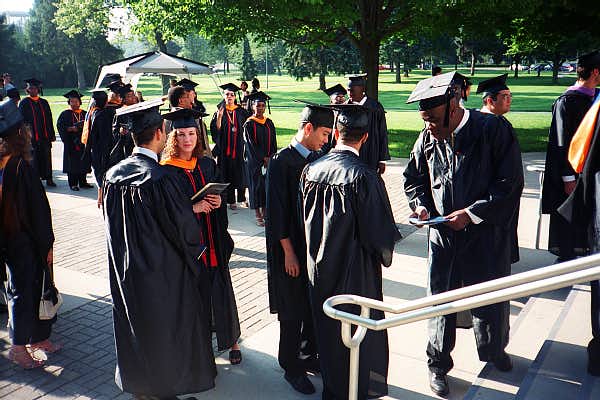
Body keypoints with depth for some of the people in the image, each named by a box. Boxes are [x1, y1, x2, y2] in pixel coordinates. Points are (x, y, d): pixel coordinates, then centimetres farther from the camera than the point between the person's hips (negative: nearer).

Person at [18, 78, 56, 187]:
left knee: (46, 157, 4)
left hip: (44, 136, 3)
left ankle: (48, 179, 12)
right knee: (33, 158, 1)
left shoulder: (44, 103, 12)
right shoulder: (24, 103, 1)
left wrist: (51, 135, 6)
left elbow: (49, 120, 12)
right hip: (31, 136, -3)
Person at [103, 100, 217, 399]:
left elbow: (113, 223, 7)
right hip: (164, 272, -6)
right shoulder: (160, 178, -25)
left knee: (136, 326, 21)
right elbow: (183, 227, -20)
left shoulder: (113, 175, -4)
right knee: (166, 328, 12)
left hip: (126, 273, 7)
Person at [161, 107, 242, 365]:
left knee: (221, 288, 6)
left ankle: (231, 339, 22)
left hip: (212, 239, 4)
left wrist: (218, 202, -6)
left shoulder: (208, 164, 7)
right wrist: (192, 208, -21)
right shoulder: (167, 171, -7)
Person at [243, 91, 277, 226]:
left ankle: (264, 212, 17)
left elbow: (273, 142, 8)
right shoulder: (249, 124, -6)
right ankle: (258, 215, 9)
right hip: (254, 161, -4)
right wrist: (263, 158, -13)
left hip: (269, 160, 4)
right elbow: (250, 144, -10)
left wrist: (271, 157, -5)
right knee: (256, 185, 1)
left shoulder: (269, 122, 8)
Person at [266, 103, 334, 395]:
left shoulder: (317, 159, 6)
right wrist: (288, 252, -15)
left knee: (315, 306, 14)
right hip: (292, 250, -6)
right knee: (294, 311, 6)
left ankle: (309, 356, 33)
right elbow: (277, 212, -14)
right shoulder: (281, 162, -14)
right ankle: (291, 367, 23)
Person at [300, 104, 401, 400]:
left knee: (327, 331, 20)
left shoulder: (311, 170, -6)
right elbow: (379, 232, -17)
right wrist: (385, 254, 4)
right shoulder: (365, 176, -22)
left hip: (319, 268, 5)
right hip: (355, 273, -5)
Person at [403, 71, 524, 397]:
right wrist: (421, 204, -7)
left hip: (487, 234, -2)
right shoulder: (428, 138, -3)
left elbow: (511, 184, -13)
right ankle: (438, 364, 27)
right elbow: (413, 179, 13)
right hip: (443, 235, 2)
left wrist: (471, 213, -18)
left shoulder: (494, 130, -14)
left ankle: (493, 350, 44)